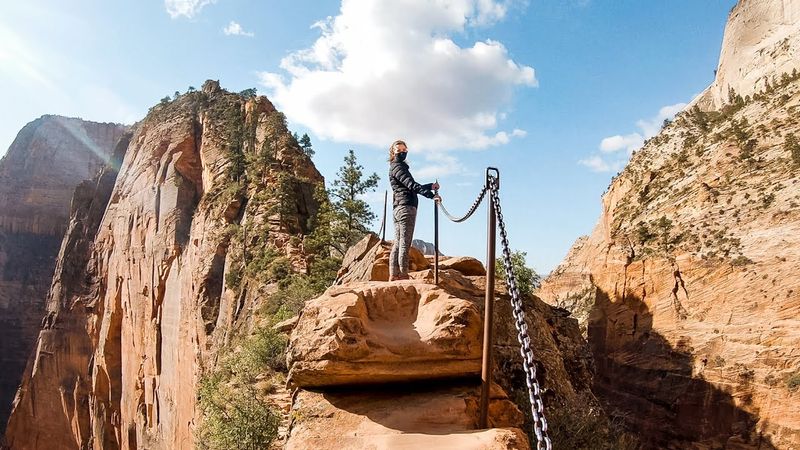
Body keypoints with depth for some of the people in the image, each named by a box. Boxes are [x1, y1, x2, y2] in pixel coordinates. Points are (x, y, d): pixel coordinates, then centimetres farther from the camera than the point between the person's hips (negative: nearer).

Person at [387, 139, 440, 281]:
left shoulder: (399, 167, 26)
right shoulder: (397, 167, -4)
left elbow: (410, 187, 28)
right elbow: (412, 185, -17)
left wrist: (430, 186, 17)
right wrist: (431, 195, -24)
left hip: (398, 208, 10)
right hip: (406, 206, -10)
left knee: (398, 243, 6)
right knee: (405, 243, -12)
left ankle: (393, 275, 5)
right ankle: (403, 274, -14)